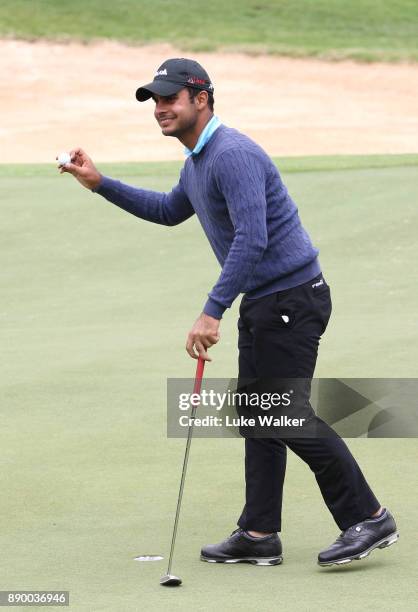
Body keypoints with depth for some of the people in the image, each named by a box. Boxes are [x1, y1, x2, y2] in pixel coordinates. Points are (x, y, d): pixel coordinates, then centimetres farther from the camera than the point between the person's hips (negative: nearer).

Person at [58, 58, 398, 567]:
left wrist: (212, 313, -32)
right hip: (261, 303, 11)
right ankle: (259, 534, 11)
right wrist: (99, 184, 26)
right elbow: (170, 211, 34)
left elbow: (251, 239, -30)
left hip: (291, 299, -11)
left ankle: (368, 519, -4)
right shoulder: (197, 161, 14)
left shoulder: (232, 154, -20)